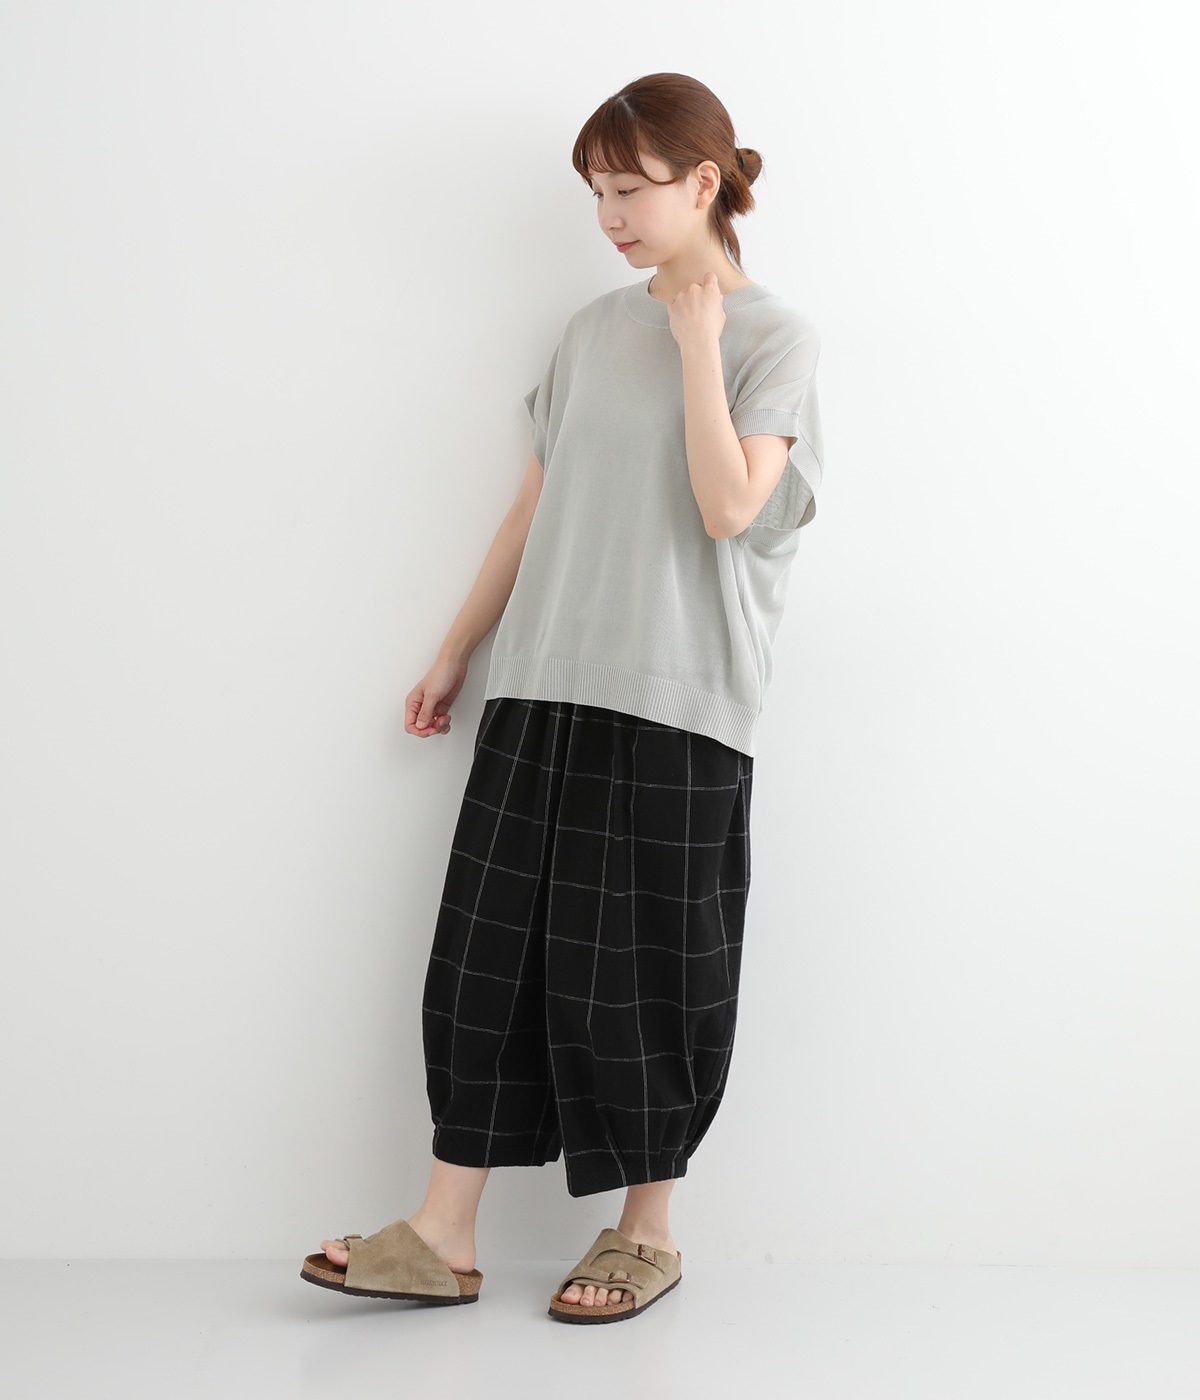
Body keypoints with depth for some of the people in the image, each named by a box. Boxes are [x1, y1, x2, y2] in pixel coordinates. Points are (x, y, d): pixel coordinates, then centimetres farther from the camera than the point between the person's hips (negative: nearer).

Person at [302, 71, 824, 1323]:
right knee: (488, 951, 3)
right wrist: (458, 651, 17)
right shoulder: (594, 330, 14)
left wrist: (696, 335, -9)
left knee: (640, 972, 2)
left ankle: (648, 1230, 19)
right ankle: (445, 1233, 11)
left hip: (676, 707, -5)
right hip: (541, 690, 5)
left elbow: (727, 506, -15)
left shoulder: (775, 335, -1)